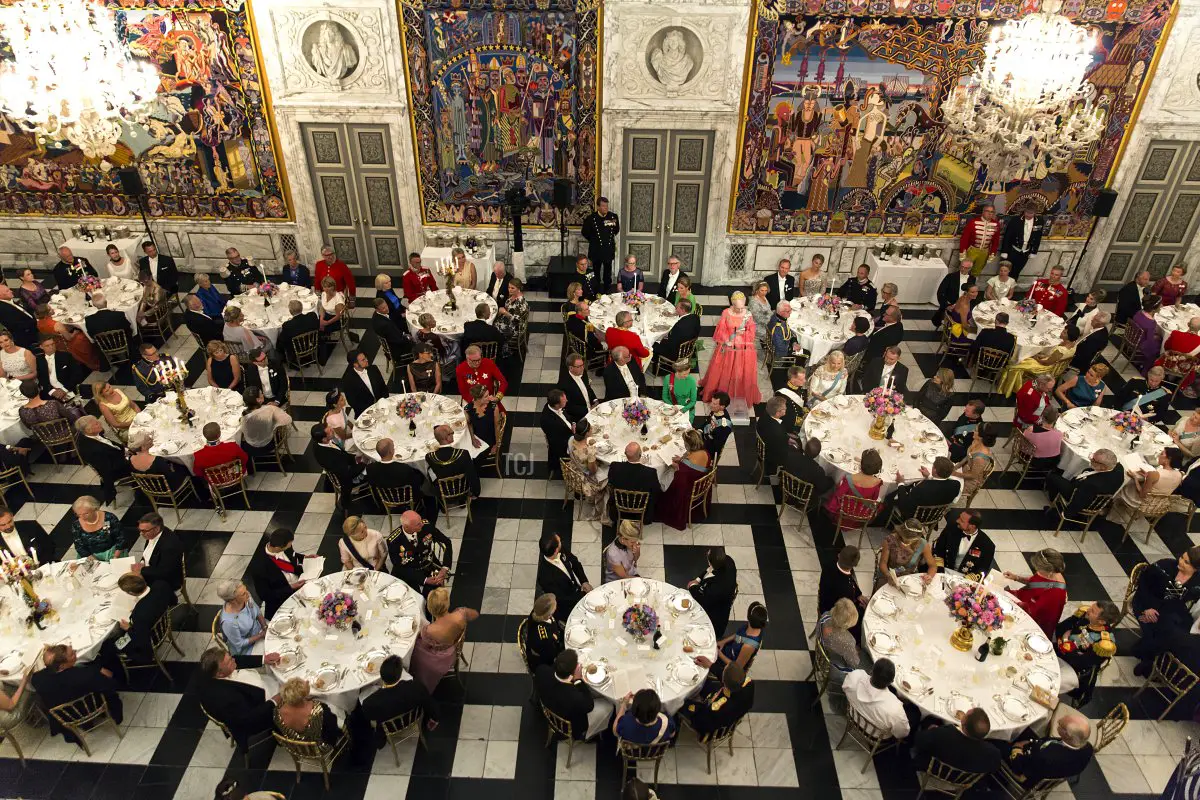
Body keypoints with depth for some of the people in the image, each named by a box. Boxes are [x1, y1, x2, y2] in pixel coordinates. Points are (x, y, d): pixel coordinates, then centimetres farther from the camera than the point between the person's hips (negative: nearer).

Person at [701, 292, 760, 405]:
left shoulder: (748, 315, -8)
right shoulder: (726, 313, -10)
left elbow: (751, 333, -3)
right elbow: (721, 330, -4)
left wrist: (743, 332, -20)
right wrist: (726, 341, -15)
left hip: (743, 349, 0)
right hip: (728, 347, 0)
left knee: (744, 373, 9)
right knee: (723, 372, 14)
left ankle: (744, 395, 26)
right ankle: (721, 394, 31)